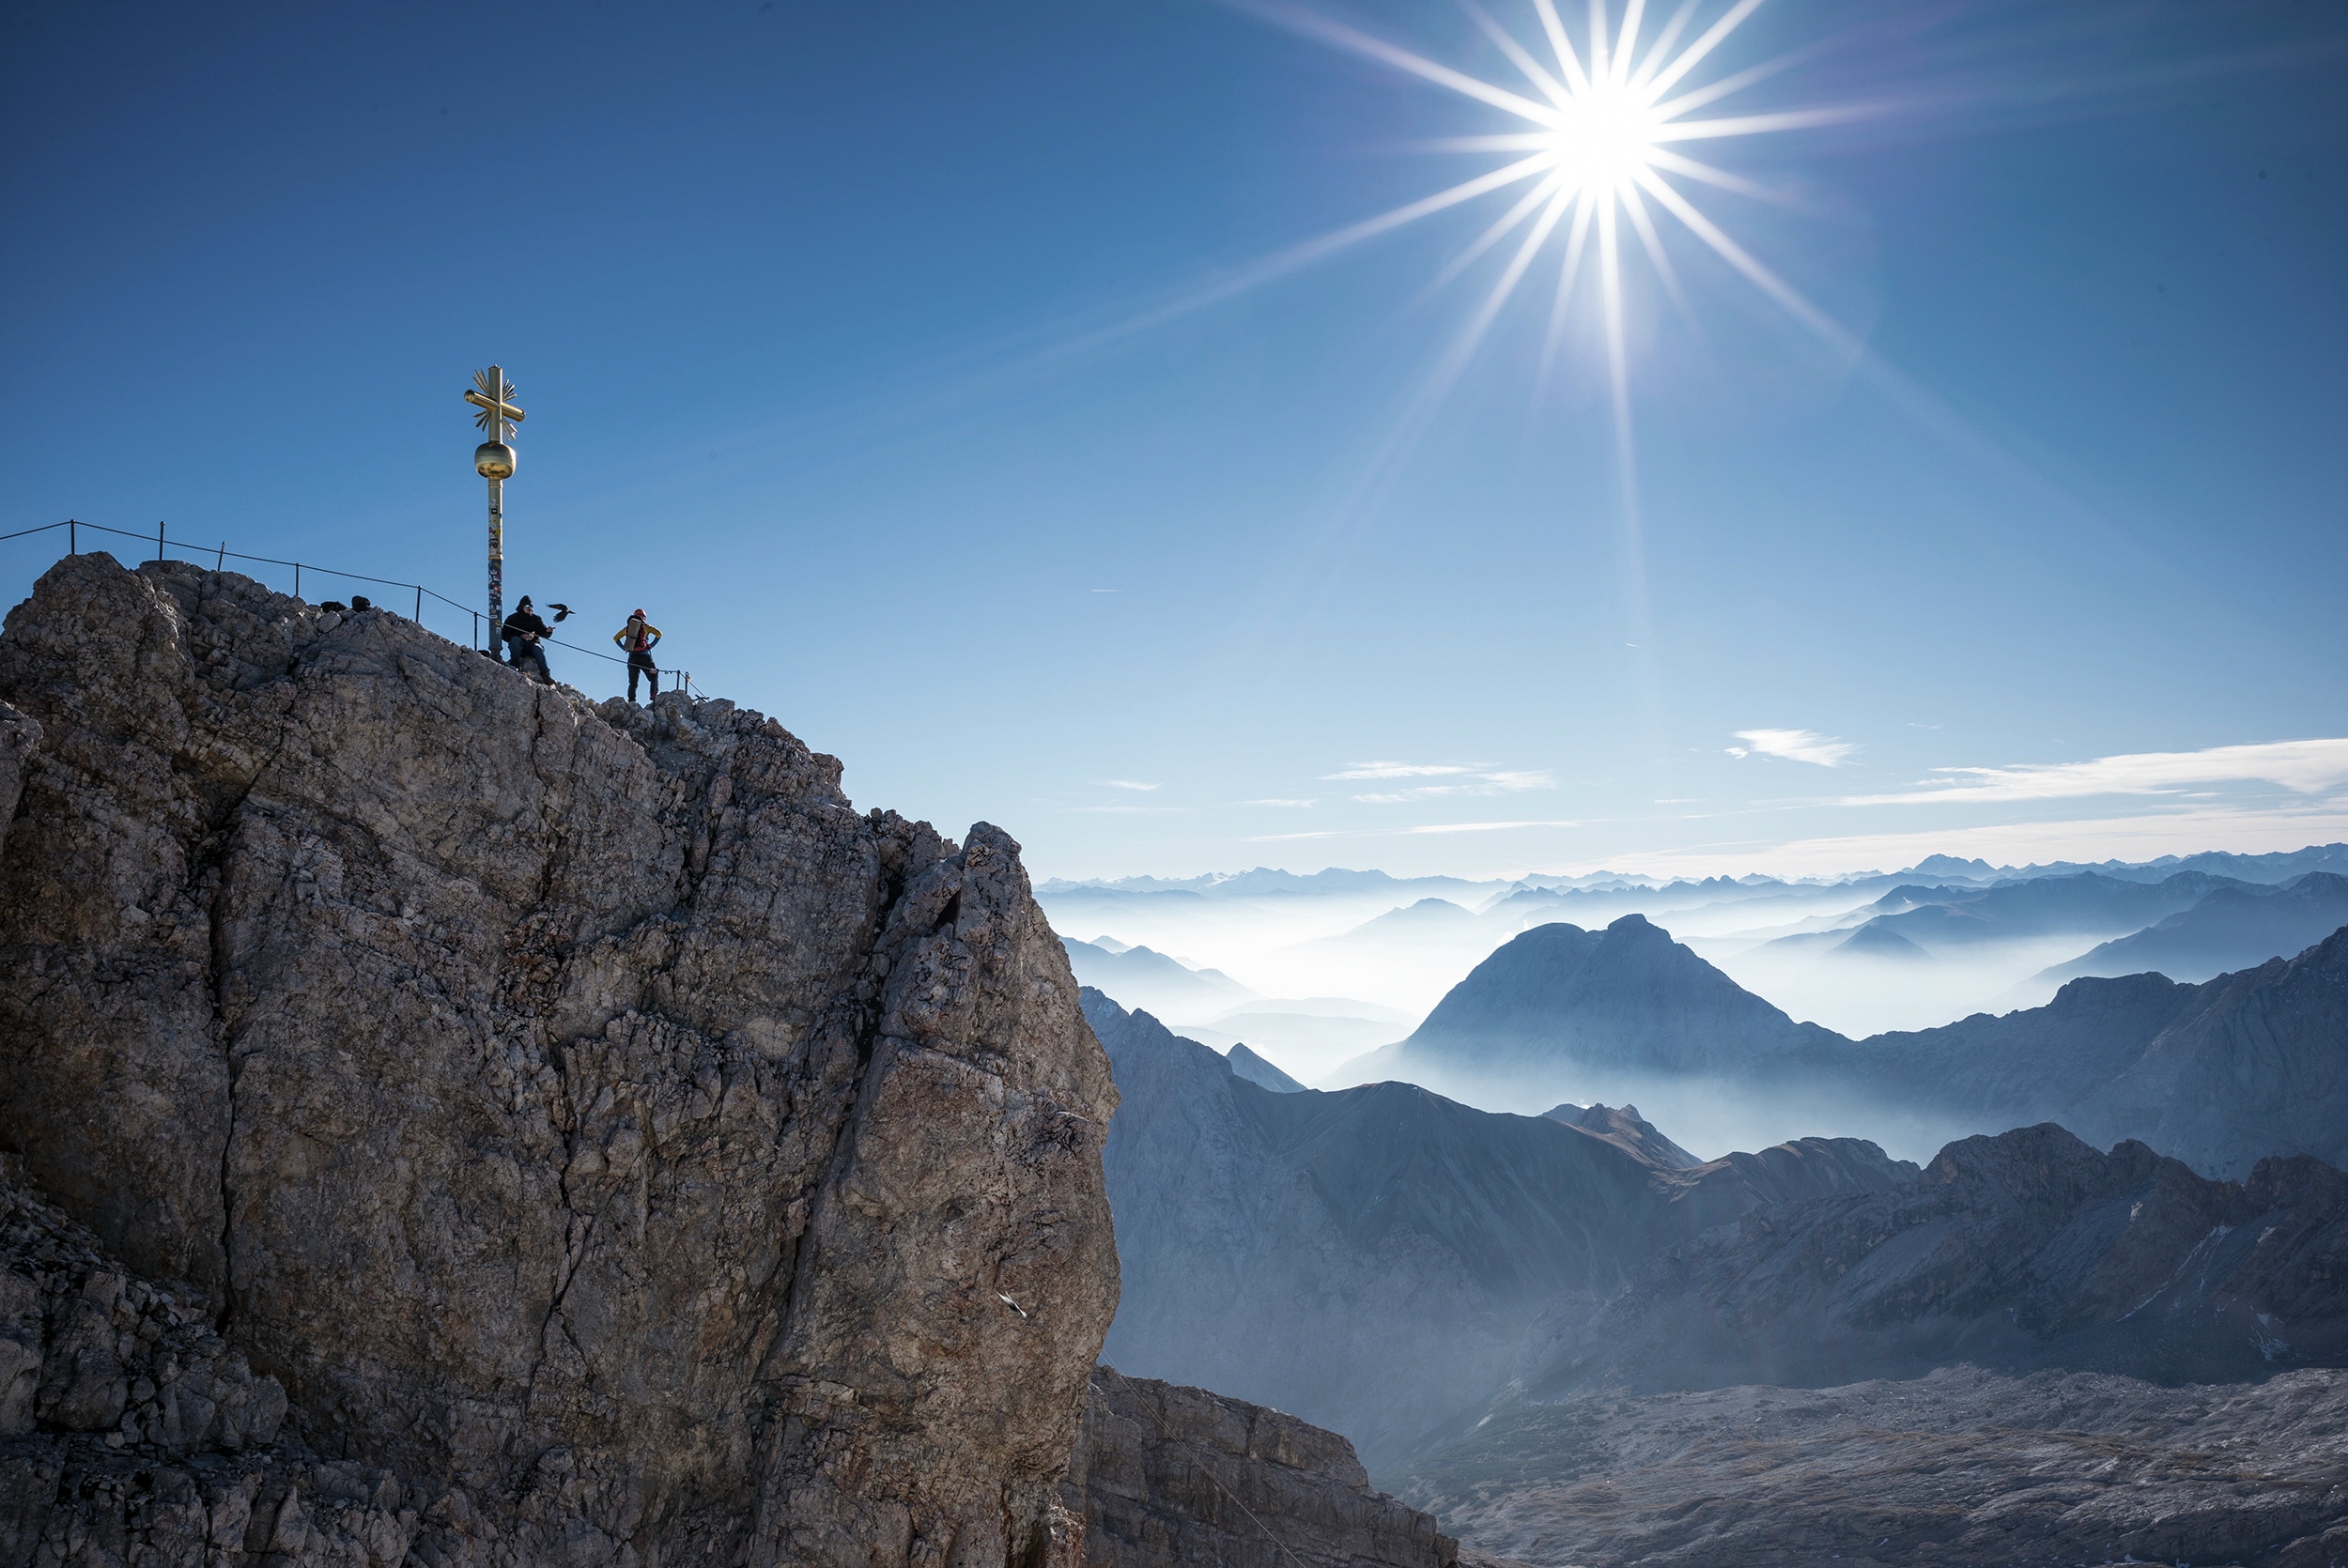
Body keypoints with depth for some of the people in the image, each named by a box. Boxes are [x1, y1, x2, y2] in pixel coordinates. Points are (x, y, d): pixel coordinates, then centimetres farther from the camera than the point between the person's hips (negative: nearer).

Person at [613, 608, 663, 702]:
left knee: (633, 681, 6)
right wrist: (652, 645, 0)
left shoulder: (628, 627, 17)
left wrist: (624, 648, 17)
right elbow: (659, 634, -6)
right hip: (643, 655, -3)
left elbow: (615, 638, 22)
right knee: (654, 676, 7)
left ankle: (631, 700, -2)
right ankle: (654, 694, -7)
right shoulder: (646, 626, 6)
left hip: (632, 657, 3)